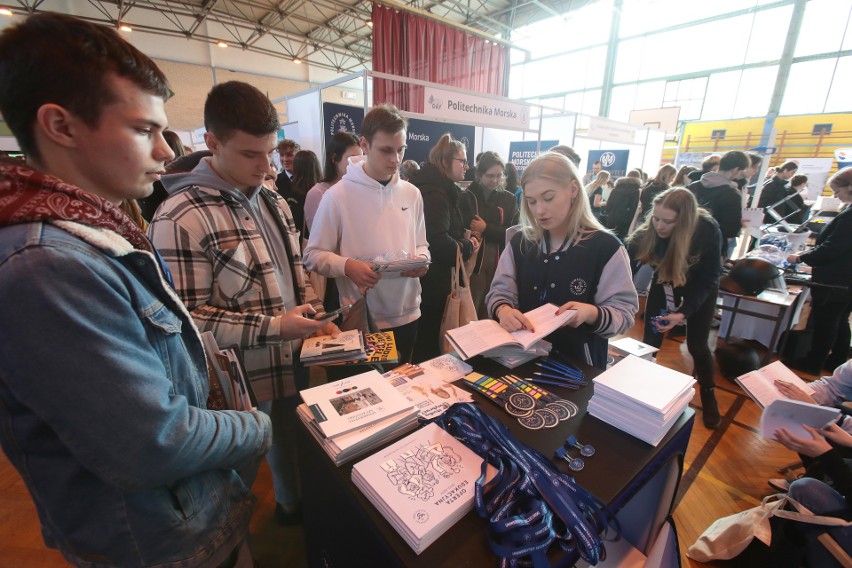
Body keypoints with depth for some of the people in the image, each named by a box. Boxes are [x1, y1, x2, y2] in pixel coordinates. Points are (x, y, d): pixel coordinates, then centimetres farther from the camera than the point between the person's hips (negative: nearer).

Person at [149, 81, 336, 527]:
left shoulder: (273, 201, 6)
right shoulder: (181, 219, -20)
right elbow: (188, 318, -21)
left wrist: (312, 314, -1)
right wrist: (274, 326, -26)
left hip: (295, 363, 7)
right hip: (243, 382, -7)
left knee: (294, 449, 27)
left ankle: (293, 508, 56)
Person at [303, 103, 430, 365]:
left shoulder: (411, 193, 3)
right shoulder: (337, 196, -11)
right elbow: (313, 255, -7)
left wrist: (421, 260, -10)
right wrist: (347, 266, -24)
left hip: (407, 315, 4)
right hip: (362, 320, -4)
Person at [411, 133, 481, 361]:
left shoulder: (443, 190, 16)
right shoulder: (434, 193, -17)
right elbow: (439, 242, -27)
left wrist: (467, 240, 4)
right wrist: (468, 248, -10)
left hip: (435, 278, 10)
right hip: (434, 281, -10)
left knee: (428, 337, 19)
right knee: (429, 343, 2)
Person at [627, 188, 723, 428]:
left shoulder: (708, 230, -32)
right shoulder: (647, 231, -31)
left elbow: (708, 278, -22)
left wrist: (683, 312, -32)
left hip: (700, 286, -1)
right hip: (664, 281, 1)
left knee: (696, 344, 4)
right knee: (650, 339, -1)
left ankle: (708, 395, 30)